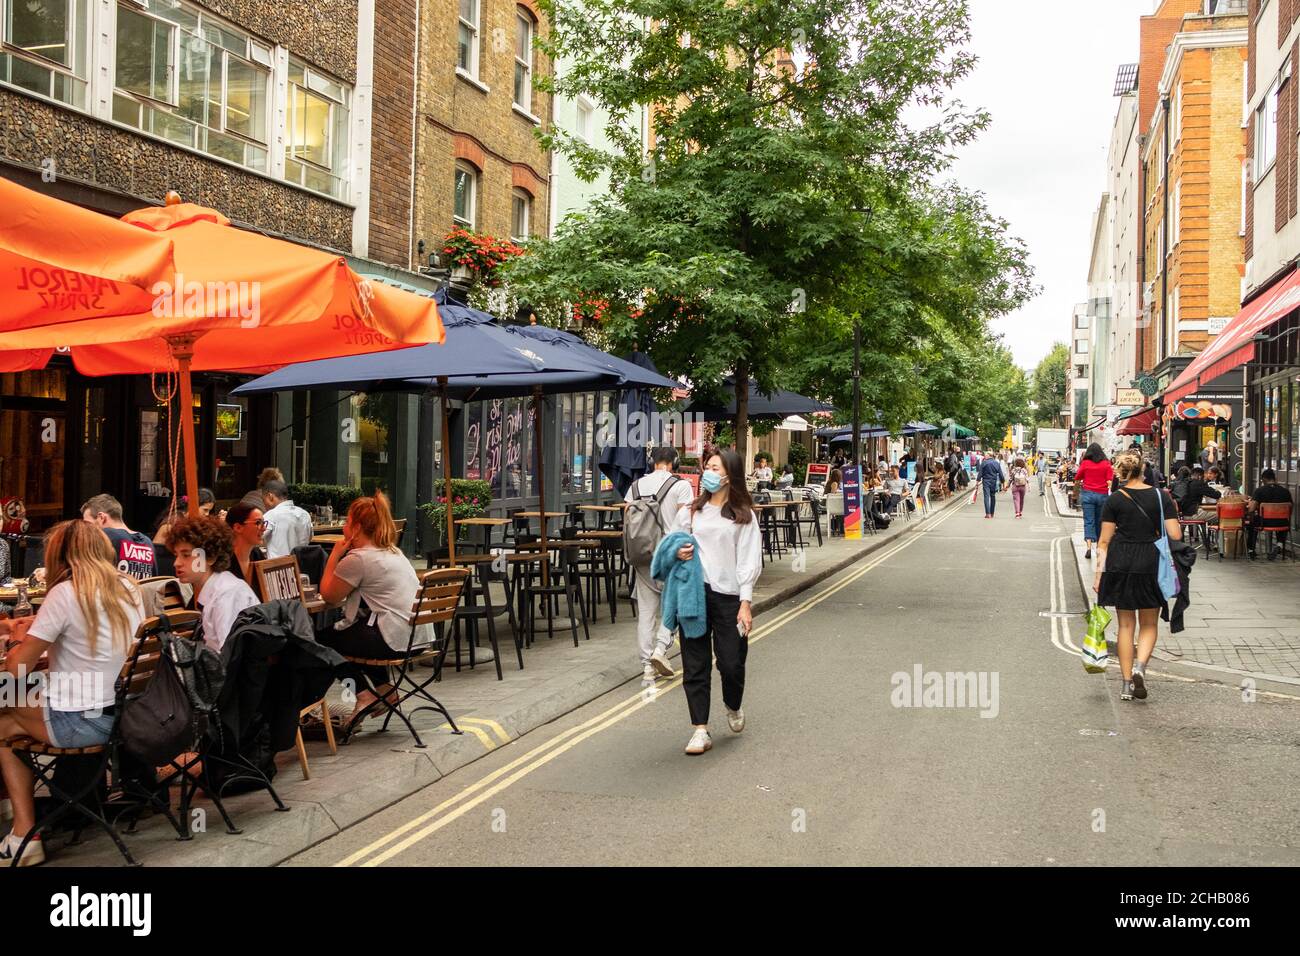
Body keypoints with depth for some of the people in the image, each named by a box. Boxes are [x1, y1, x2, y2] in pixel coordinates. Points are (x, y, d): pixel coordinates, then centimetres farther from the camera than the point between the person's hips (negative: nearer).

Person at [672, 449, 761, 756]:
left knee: (731, 662, 0)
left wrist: (745, 603, -7)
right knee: (695, 664, 1)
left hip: (728, 595, -2)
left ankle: (733, 707, 32)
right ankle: (700, 729, 9)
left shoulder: (742, 515, 5)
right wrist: (678, 553, -6)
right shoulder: (690, 511, 11)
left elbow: (748, 561, 0)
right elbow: (675, 546, 19)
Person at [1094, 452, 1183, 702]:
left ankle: (1126, 683, 11)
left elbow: (1104, 541, -3)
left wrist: (1099, 574, 2)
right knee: (1149, 625, 14)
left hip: (1119, 565, 0)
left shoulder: (1114, 500, -2)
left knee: (1125, 625, 10)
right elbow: (1176, 535, -6)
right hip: (1151, 564, 0)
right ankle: (1139, 666, -11)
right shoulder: (1161, 496, -2)